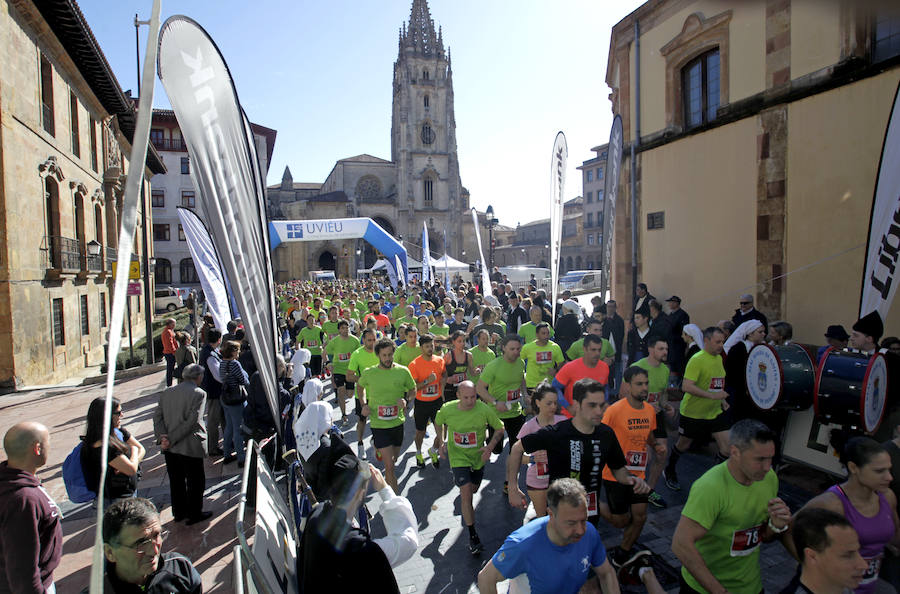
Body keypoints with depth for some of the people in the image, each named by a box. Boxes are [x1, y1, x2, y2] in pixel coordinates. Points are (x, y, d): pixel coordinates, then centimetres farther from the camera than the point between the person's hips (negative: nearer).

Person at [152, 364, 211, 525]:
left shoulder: (167, 392, 7)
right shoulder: (199, 393, -12)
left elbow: (157, 416, 1)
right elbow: (192, 421, -19)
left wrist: (162, 436, -9)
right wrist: (170, 440, -14)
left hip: (170, 448, 6)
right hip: (190, 446, -6)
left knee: (176, 480, 20)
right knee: (195, 481, 11)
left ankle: (179, 512, 34)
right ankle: (194, 514, 21)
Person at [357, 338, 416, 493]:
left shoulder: (403, 371, -7)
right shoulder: (368, 373, -8)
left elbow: (413, 390, 7)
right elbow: (360, 386, 14)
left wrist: (406, 399, -13)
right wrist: (364, 404, 0)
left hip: (397, 423, 3)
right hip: (378, 424, -3)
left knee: (393, 460, 23)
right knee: (389, 466, -8)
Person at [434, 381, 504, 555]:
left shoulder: (484, 410, -22)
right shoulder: (447, 409, -19)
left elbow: (499, 428, -6)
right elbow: (438, 422, 5)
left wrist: (490, 446, -19)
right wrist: (441, 442, 1)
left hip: (478, 456, 2)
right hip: (458, 457, -2)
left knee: (473, 489, 22)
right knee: (466, 494, -13)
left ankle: (459, 480, 58)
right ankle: (472, 535, 1)